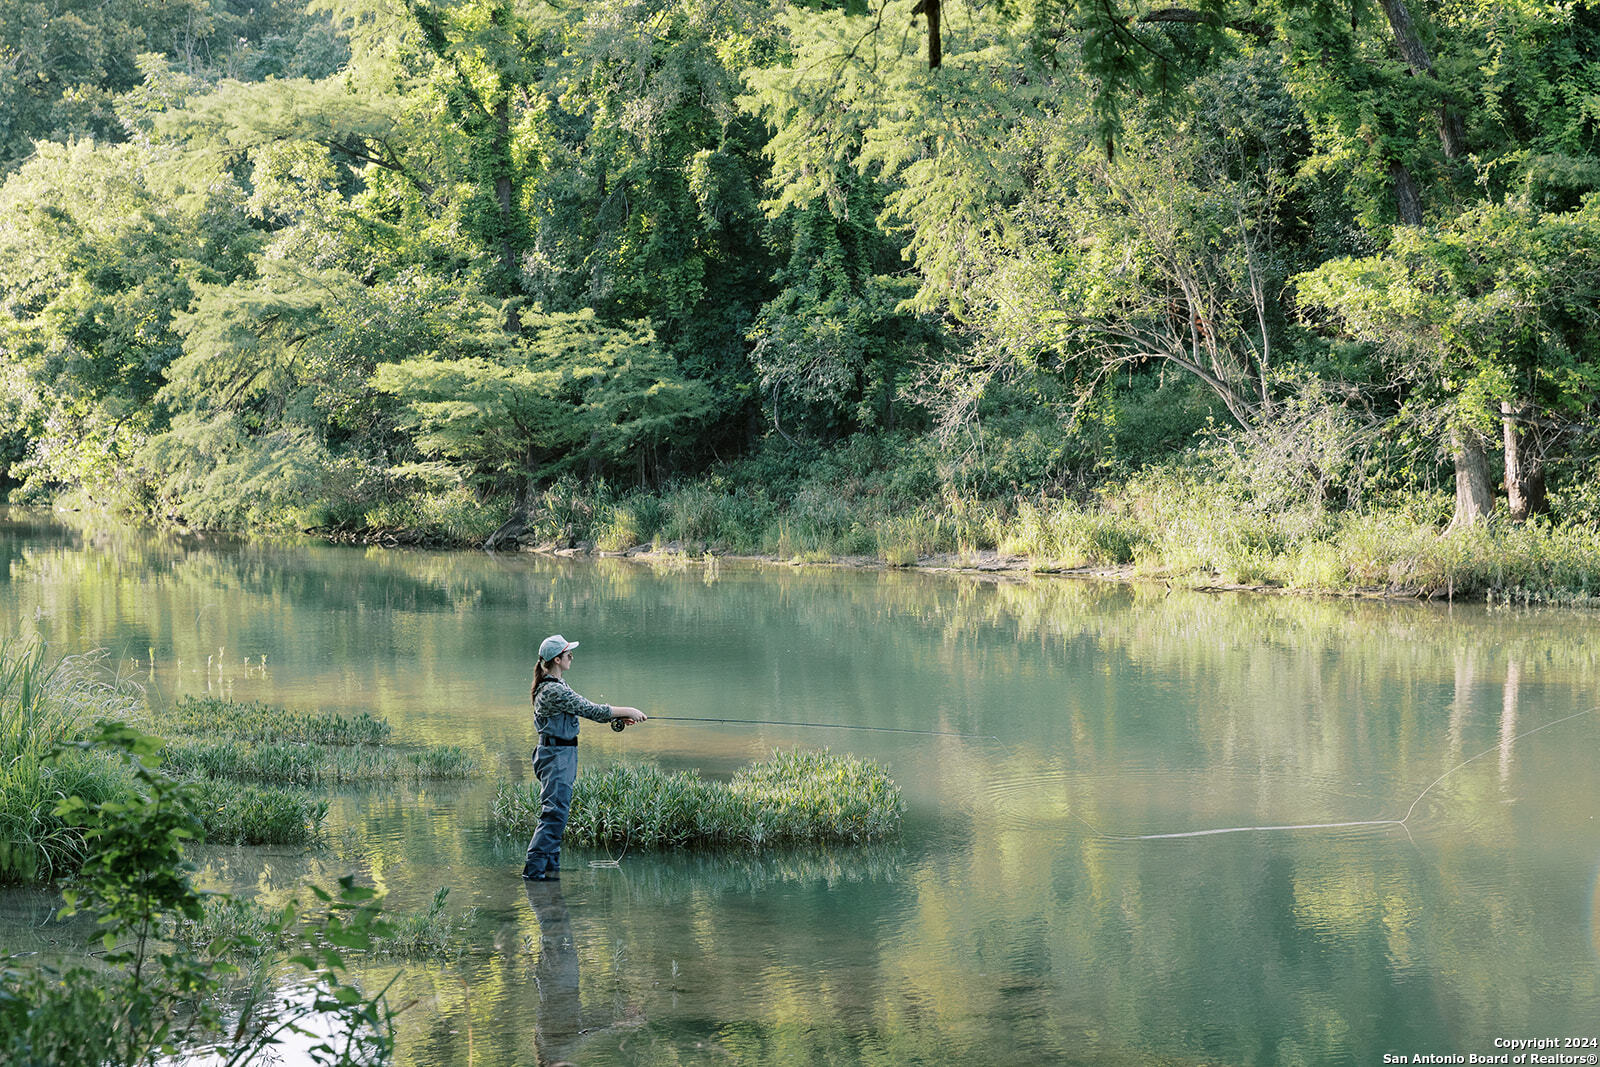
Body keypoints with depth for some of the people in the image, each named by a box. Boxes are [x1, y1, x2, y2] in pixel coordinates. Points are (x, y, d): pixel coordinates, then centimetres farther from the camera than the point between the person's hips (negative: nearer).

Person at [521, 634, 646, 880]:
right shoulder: (554, 691, -21)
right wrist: (627, 711, -9)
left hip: (560, 754, 11)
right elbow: (591, 710, -19)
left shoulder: (556, 685, 12)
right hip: (557, 755, -11)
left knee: (555, 813, 12)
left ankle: (550, 867, 16)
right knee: (554, 812, -11)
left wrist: (618, 718, 10)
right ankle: (534, 868, -11)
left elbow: (585, 710, 16)